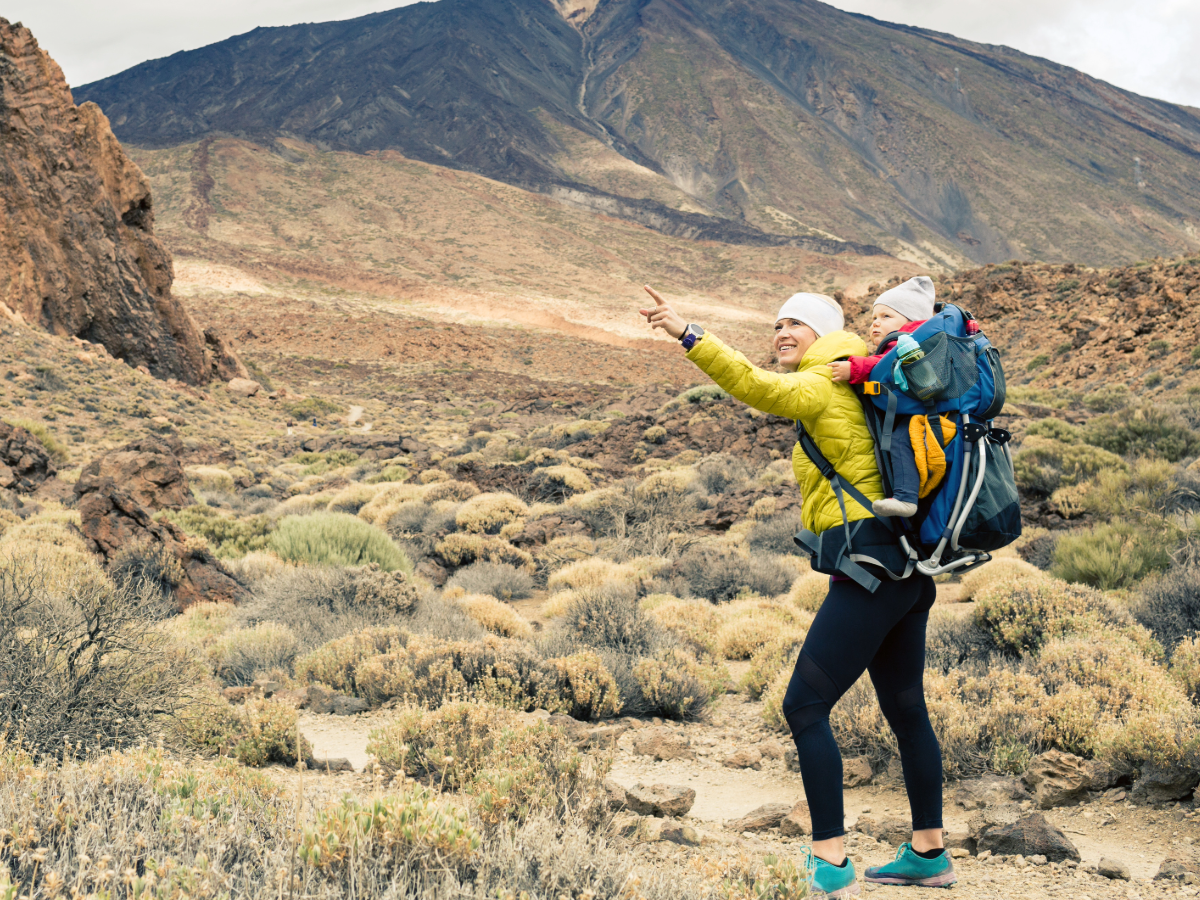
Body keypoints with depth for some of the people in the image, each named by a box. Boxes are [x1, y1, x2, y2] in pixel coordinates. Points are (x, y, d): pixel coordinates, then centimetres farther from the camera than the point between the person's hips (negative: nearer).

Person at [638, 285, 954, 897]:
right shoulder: (852, 388, 17)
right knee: (905, 709, 16)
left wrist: (686, 334, -30)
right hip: (906, 572, 10)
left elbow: (753, 386, -25)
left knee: (804, 706, -7)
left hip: (871, 570, -10)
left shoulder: (820, 387, -9)